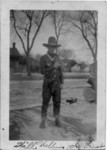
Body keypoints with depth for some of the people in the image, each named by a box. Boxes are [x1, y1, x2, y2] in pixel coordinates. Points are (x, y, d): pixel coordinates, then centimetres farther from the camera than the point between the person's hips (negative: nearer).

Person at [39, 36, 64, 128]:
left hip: (56, 84, 3)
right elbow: (43, 72, -19)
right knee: (45, 103, -2)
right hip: (47, 84, -3)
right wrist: (53, 66, -26)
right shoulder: (43, 58, -10)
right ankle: (43, 121, 9)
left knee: (57, 103, 4)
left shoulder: (57, 57, 4)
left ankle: (57, 120, 17)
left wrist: (62, 83, 2)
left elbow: (60, 71, 9)